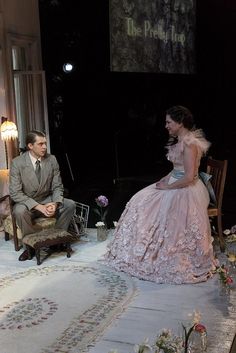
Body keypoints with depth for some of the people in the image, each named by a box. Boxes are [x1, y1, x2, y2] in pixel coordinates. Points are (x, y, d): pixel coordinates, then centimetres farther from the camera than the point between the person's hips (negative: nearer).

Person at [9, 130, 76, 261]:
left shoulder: (52, 159, -6)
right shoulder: (17, 163, -15)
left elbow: (57, 186, -1)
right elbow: (15, 192, -18)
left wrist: (55, 203, -23)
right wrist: (38, 206, -29)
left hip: (47, 200, 3)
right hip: (27, 203, -3)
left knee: (70, 204, -19)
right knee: (20, 211, -35)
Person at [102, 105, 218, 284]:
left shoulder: (189, 143, -22)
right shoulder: (180, 140, 9)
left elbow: (189, 177, -25)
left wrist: (167, 187, -15)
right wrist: (164, 180, 3)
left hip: (185, 191, -10)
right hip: (175, 185, 10)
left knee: (173, 227, -6)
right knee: (142, 201, 10)